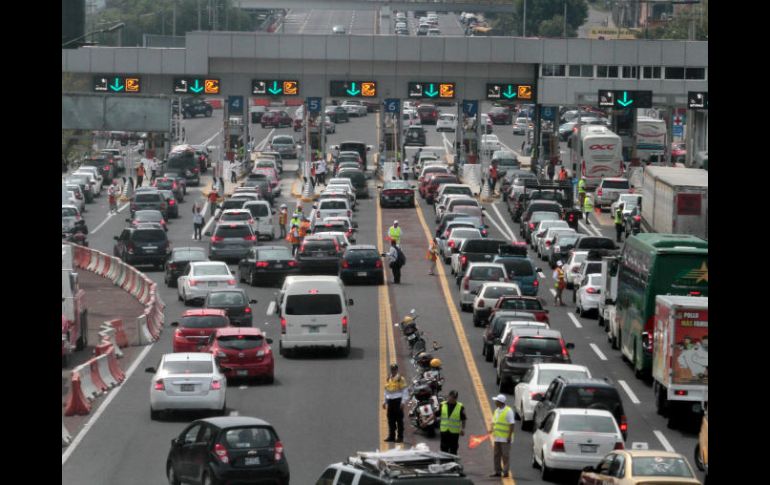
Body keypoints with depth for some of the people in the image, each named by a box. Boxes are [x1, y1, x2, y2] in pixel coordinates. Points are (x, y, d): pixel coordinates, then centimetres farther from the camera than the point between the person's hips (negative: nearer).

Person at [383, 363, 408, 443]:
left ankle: (400, 437, -2)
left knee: (399, 420, -4)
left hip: (398, 401, -6)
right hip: (390, 401, 6)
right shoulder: (388, 379, 15)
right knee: (391, 420, 7)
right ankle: (391, 436, 13)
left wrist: (403, 402, -13)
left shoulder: (400, 379, -5)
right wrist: (384, 401, 17)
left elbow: (405, 391, -7)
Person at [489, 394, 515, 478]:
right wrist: (492, 428, 3)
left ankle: (505, 471, -1)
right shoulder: (497, 411, 14)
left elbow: (512, 424, -14)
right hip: (497, 437, 8)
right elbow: (494, 421, 23)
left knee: (505, 455, -5)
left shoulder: (508, 411, -11)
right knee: (497, 455, 10)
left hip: (505, 438, -8)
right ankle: (498, 471, 16)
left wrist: (509, 436, -19)